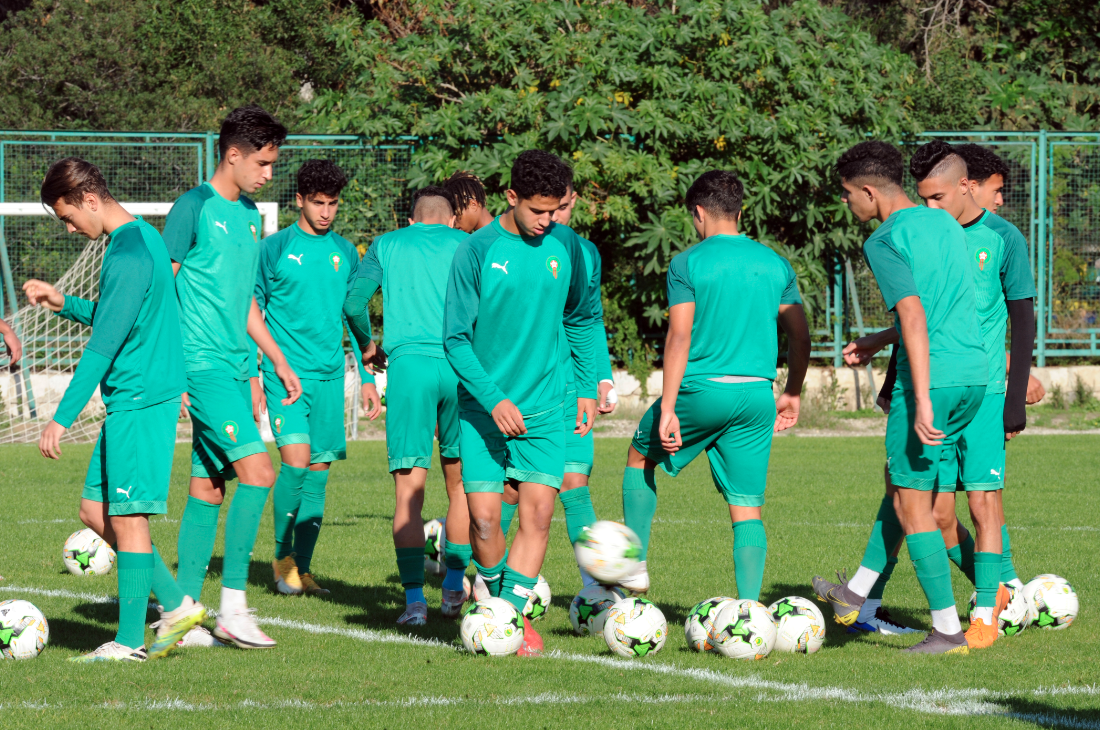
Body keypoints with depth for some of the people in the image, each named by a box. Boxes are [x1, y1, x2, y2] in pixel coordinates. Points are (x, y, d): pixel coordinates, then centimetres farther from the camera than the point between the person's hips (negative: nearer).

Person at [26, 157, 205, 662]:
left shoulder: (128, 253, -18)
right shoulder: (141, 238, 13)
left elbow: (104, 344, -22)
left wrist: (63, 417, -21)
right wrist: (64, 304, 15)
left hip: (138, 402, -10)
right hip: (129, 401, 10)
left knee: (126, 516, -5)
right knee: (95, 510, 12)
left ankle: (130, 642, 1)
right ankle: (177, 605, 15)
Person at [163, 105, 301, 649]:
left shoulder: (249, 215, 16)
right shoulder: (194, 207, -8)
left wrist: (278, 361, 23)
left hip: (233, 368, 8)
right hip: (203, 364, -8)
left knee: (208, 487, 9)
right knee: (256, 470, -17)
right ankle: (233, 605, -13)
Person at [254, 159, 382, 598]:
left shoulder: (344, 252, 11)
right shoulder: (275, 248, -1)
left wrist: (367, 377, 14)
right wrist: (252, 375, -4)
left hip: (330, 375, 4)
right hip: (285, 371, -4)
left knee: (318, 472, 4)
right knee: (296, 462, -17)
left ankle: (302, 568, 11)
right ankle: (282, 556, 0)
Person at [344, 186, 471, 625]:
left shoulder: (387, 246, 17)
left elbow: (354, 304, 9)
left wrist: (367, 345, 27)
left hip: (409, 364, -1)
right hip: (461, 368, 1)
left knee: (409, 489, -3)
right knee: (460, 482, 15)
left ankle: (414, 598, -12)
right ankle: (454, 589, 19)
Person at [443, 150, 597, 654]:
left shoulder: (566, 245, 2)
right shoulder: (478, 250, -9)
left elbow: (581, 318, 17)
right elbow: (455, 338, -8)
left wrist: (587, 387, 12)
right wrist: (494, 399, -17)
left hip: (545, 407, 2)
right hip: (484, 408, -2)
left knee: (538, 513, -10)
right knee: (483, 518, -7)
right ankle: (496, 600, 18)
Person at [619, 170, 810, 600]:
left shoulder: (688, 264, -4)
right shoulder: (776, 264, 9)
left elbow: (680, 336, -11)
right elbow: (800, 336, 10)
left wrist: (668, 408, -11)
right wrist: (793, 394, 22)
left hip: (701, 388, -3)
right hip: (757, 395, 3)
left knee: (641, 456, 23)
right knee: (748, 508, 5)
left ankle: (634, 565, 23)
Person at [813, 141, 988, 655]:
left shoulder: (885, 242, -10)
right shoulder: (945, 224, 15)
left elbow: (913, 316, -21)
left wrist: (921, 401, -24)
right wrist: (880, 341, 34)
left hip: (930, 379, -8)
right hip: (974, 374, 8)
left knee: (913, 504, 1)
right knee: (901, 481, 22)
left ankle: (948, 630, 1)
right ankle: (856, 594, 30)